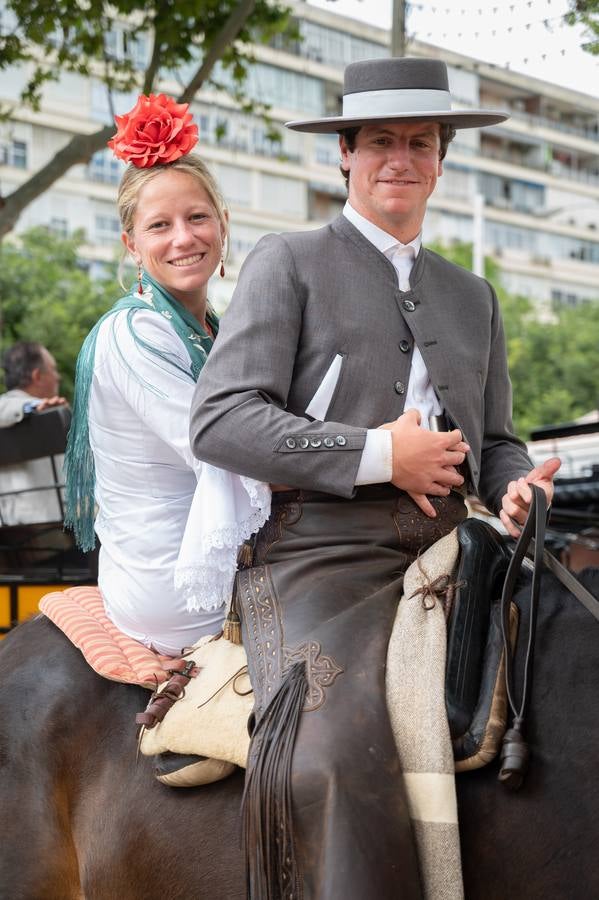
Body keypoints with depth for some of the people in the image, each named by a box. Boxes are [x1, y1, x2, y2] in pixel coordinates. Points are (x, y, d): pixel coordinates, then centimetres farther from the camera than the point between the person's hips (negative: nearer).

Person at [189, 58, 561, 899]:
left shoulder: (472, 295, 24)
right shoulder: (289, 263, 7)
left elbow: (495, 442, 25)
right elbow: (219, 422, -5)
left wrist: (518, 489, 0)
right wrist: (377, 456, -11)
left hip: (445, 556, 6)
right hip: (320, 552, -6)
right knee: (338, 761, -29)